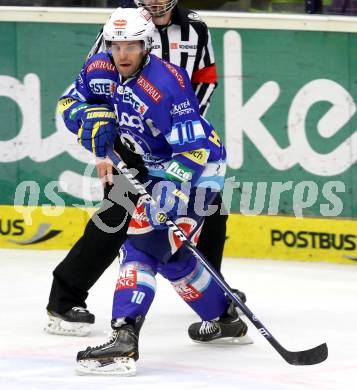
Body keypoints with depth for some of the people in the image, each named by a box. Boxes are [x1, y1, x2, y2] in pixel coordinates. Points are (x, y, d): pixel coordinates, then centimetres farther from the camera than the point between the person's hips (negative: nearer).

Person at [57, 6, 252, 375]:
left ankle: (124, 340, -30)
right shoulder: (99, 69, -6)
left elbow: (193, 147, -30)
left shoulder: (166, 84, -29)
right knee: (171, 254, 17)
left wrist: (171, 187, -39)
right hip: (157, 167, 9)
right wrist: (93, 118, -15)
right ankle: (226, 318, 38)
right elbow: (70, 102, 6)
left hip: (197, 166, -9)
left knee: (143, 244, -20)